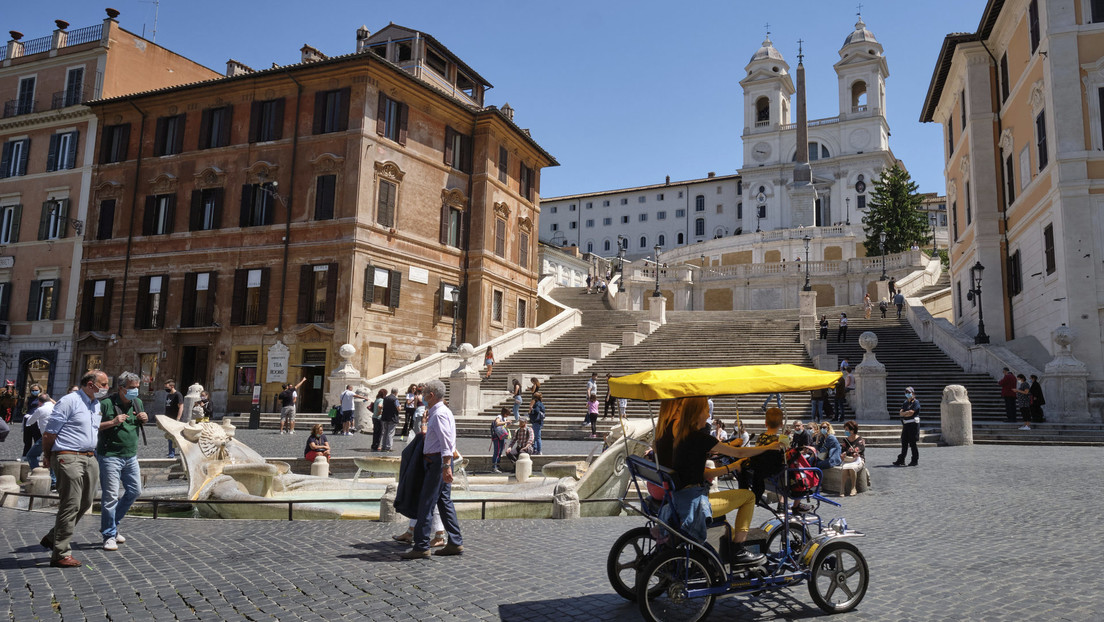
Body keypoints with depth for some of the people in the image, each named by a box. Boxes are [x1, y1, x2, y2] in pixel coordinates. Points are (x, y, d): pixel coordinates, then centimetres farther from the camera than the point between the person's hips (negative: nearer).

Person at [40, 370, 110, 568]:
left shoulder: (96, 404, 16)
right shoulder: (70, 401, -10)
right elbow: (50, 432, -9)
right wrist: (48, 457, -1)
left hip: (90, 458, 9)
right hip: (69, 458, -9)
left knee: (85, 503, 13)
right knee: (70, 506, -6)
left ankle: (52, 538, 30)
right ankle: (61, 554, 2)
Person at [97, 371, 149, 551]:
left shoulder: (138, 403, 8)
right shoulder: (107, 404, -12)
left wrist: (144, 419, 1)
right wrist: (112, 422, -23)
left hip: (131, 456, 7)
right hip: (110, 455, -7)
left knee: (135, 490, 12)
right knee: (110, 495, -4)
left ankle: (112, 524, 29)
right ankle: (109, 535, 5)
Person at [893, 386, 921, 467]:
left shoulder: (916, 402, -6)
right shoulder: (905, 403, 18)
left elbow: (911, 413, -16)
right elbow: (901, 412, 6)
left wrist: (903, 414, -2)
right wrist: (907, 412, -11)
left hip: (913, 424, -7)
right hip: (905, 425, 7)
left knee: (912, 443, -4)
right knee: (904, 443, 9)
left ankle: (915, 460, 6)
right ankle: (901, 460, 13)